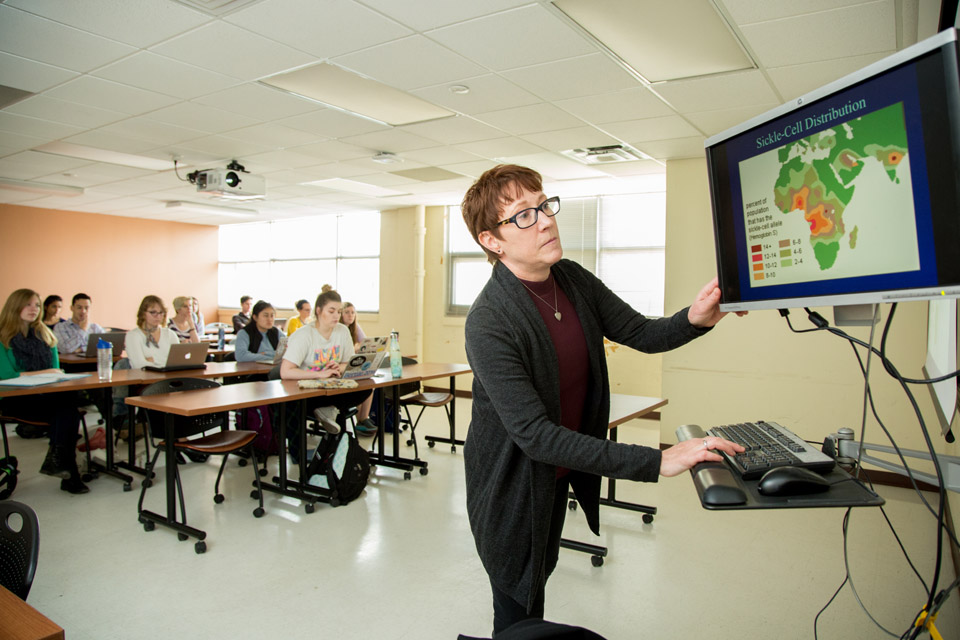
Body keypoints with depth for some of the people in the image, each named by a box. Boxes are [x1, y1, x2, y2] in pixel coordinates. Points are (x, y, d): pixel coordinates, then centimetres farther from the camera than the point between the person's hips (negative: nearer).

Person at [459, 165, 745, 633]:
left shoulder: (573, 279, -6)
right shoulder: (489, 323, -30)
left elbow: (640, 333, 0)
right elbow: (534, 434, -32)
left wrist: (694, 319, -23)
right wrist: (656, 462, -35)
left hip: (560, 472, 7)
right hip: (512, 486, -7)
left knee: (540, 574, 27)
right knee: (517, 612, 11)